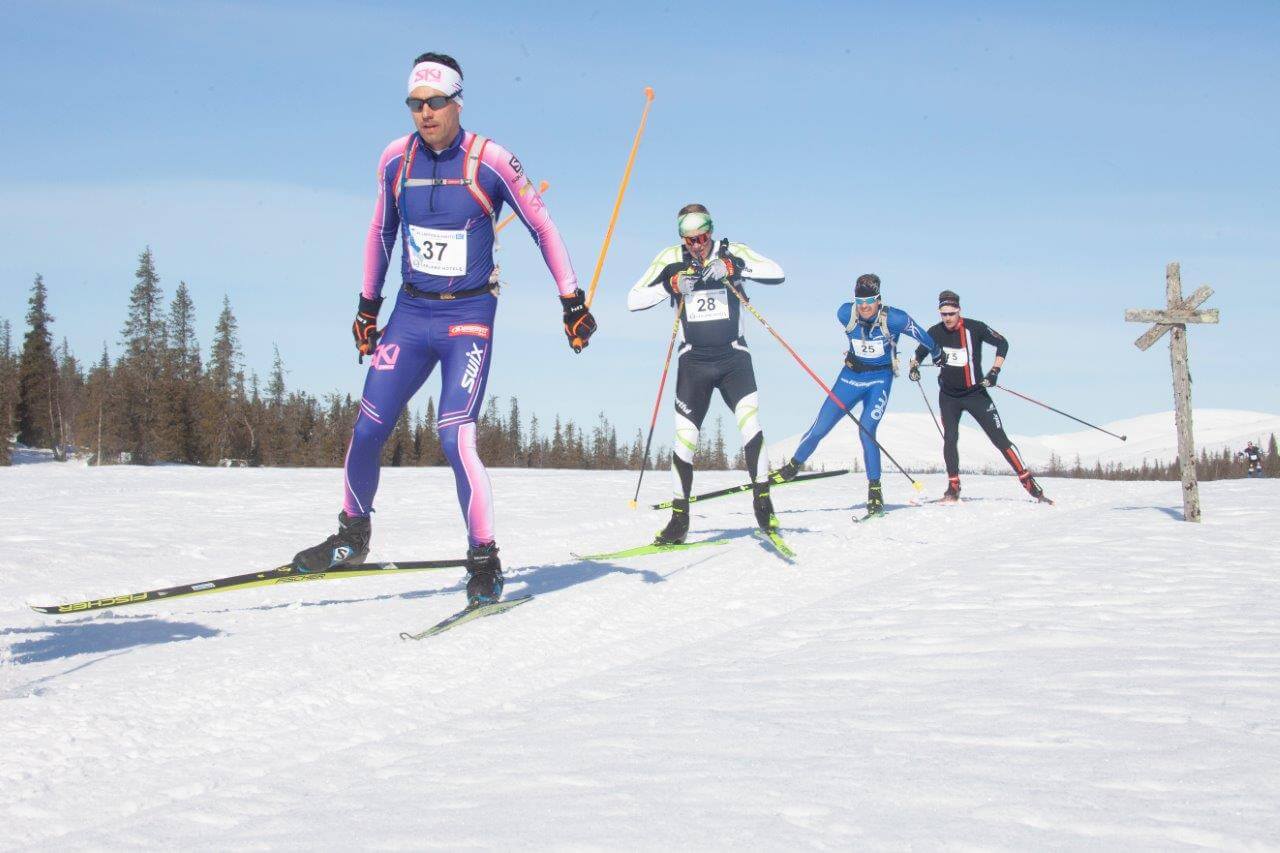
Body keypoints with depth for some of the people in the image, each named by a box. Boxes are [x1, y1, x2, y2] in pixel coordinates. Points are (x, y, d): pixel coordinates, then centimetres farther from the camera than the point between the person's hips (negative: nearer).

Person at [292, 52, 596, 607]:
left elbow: (542, 228, -2)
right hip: (411, 313, 4)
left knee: (455, 438, -15)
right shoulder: (396, 159, 2)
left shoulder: (489, 161, -10)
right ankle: (352, 536, 23)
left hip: (468, 317, -4)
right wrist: (367, 306, 20)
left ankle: (484, 561, -2)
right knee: (367, 431, 0)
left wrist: (572, 301, -3)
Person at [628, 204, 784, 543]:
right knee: (685, 439, -4)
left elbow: (777, 273, -16)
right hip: (693, 360, 1)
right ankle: (679, 518, 7)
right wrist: (672, 285, -17)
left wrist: (733, 269, -27)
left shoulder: (732, 253, -5)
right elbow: (633, 300, -4)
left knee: (751, 427, -20)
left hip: (734, 357, -1)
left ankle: (762, 503, -9)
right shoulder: (671, 259, -2)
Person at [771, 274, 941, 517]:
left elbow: (920, 334, -3)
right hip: (851, 375, 3)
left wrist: (937, 354, 15)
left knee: (866, 431, -17)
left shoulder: (894, 319, -21)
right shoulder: (846, 313, -13)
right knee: (820, 426, 0)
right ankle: (792, 467, 19)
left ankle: (875, 488, -6)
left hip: (880, 379, -3)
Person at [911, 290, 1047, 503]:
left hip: (976, 393, -3)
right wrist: (914, 366, -2)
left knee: (999, 438, -5)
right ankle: (953, 488, 0)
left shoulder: (975, 328, -13)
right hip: (948, 395, 3)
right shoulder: (935, 332, -3)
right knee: (950, 438, -10)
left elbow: (1002, 343, -3)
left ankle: (1028, 481, -2)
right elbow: (920, 352, 17)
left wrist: (994, 371, -12)